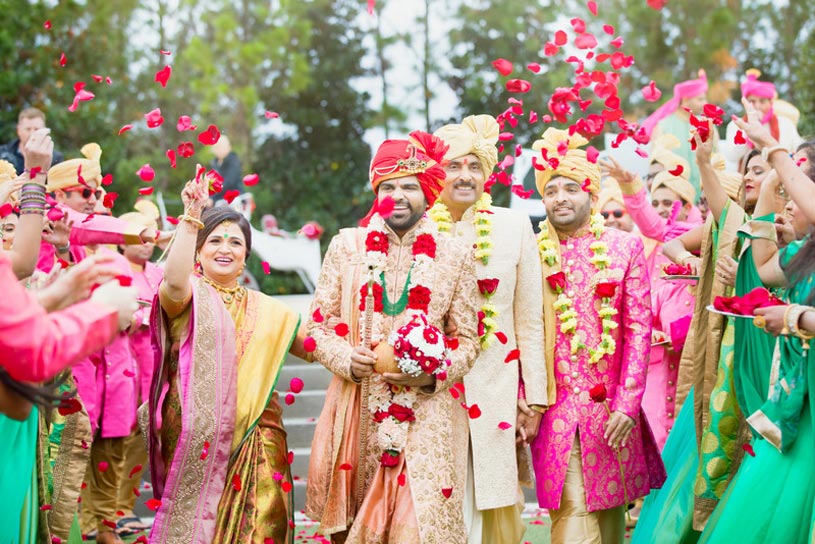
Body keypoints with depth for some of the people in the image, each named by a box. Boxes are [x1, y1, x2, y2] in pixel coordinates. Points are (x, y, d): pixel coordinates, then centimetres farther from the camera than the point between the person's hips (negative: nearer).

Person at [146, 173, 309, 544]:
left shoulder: (265, 309, 17)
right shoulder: (190, 296, 2)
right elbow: (174, 283, -22)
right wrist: (191, 218, -28)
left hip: (256, 440, 4)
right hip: (199, 438, -4)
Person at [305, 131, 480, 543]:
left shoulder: (455, 256, 5)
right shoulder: (346, 246, 7)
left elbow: (467, 340, 6)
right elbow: (319, 324, 8)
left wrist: (433, 375, -12)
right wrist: (347, 359, -11)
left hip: (426, 417, -1)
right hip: (358, 415, 1)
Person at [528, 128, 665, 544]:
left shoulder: (626, 248, 4)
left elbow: (639, 328, 0)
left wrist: (627, 403, -7)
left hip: (612, 409, 1)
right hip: (554, 409, -1)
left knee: (610, 506, 9)